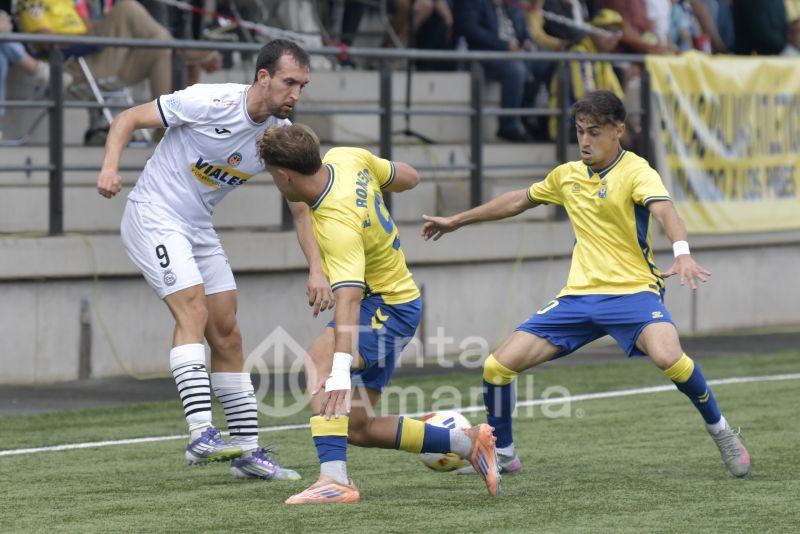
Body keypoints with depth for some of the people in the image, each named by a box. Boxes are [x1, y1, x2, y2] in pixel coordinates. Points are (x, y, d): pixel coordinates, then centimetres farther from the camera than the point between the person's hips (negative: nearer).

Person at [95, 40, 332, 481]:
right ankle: (201, 435, -30)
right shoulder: (208, 102, -20)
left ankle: (246, 451, 12)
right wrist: (110, 166, -28)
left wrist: (316, 270, -9)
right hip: (153, 216, -7)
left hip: (199, 229, 7)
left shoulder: (282, 137, -3)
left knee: (227, 335, 5)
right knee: (194, 313, -23)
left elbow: (302, 208, 2)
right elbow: (128, 119, -12)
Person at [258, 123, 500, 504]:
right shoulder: (346, 159, -8)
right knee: (358, 430, 11)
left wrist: (340, 371, -54)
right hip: (391, 295, 10)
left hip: (388, 308, -10)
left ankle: (334, 479, -44)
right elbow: (408, 177, 9)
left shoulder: (338, 226, -33)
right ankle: (468, 443, 24)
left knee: (318, 359, -38)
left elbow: (348, 300, -44)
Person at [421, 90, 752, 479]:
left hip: (632, 291, -6)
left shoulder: (636, 172, -9)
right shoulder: (567, 175, 11)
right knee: (498, 366, -4)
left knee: (668, 357, -35)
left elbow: (664, 210, -28)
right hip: (578, 297, 6)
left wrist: (682, 253, -49)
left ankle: (719, 429, -9)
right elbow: (519, 201, 28)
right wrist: (457, 221, 35)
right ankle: (502, 454, 18)